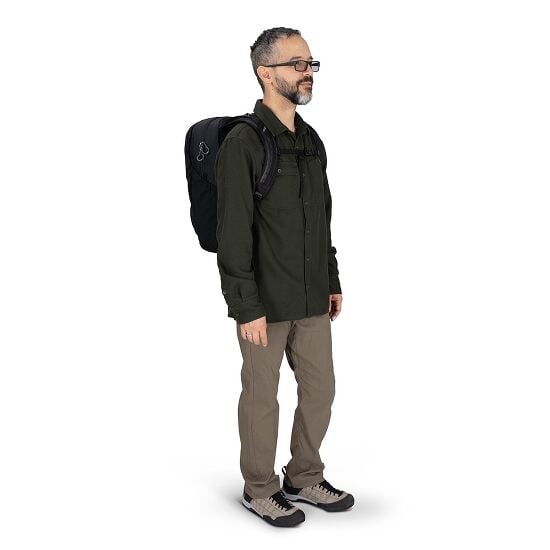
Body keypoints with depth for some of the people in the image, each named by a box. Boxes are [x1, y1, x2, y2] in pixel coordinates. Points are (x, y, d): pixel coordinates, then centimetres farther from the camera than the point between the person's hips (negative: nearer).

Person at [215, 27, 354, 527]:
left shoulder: (310, 140, 11)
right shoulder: (243, 142, -13)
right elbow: (233, 235, -16)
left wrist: (333, 281, 16)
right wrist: (246, 308, -18)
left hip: (311, 299, 7)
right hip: (266, 302, -7)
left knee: (320, 389, 14)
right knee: (263, 397, 7)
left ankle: (305, 479, 33)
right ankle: (260, 490, 26)